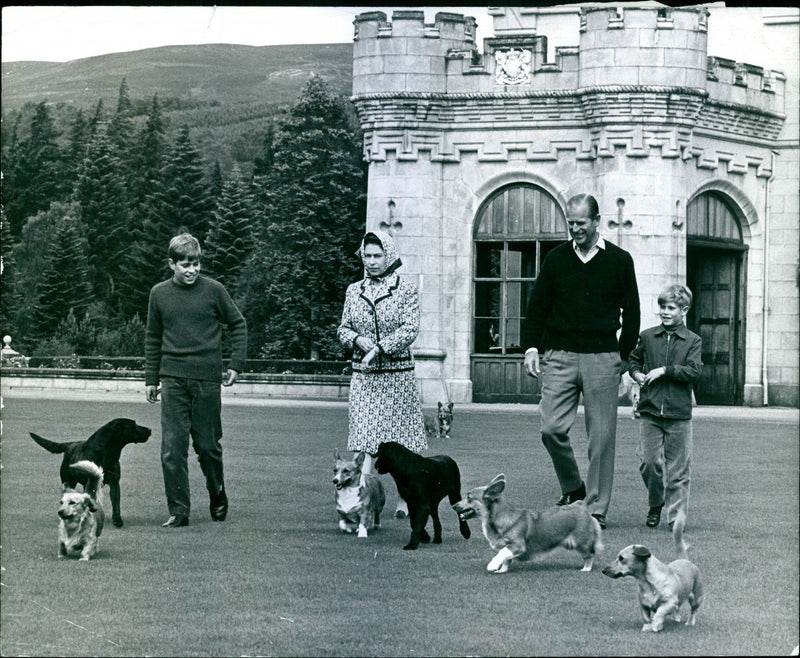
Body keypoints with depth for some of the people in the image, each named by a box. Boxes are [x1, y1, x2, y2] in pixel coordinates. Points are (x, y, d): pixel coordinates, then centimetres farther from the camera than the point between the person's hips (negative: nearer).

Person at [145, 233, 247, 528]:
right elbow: (153, 338, 16)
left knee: (208, 445, 5)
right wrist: (151, 378, 13)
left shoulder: (213, 290, -1)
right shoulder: (159, 294, 6)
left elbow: (238, 325, 9)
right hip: (173, 379, 2)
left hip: (207, 379, -2)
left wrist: (236, 364, 1)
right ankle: (178, 510, 0)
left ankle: (218, 500, 27)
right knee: (172, 448, -4)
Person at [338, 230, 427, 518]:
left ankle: (406, 499, 15)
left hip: (397, 373, -2)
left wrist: (379, 347, -20)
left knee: (402, 440, 3)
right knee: (366, 439, -6)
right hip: (363, 375, 2)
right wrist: (358, 339, -9)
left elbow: (410, 329, -10)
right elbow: (343, 329, 13)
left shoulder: (406, 289, -1)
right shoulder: (354, 291, 10)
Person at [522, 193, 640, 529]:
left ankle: (596, 508, 6)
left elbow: (631, 312, 10)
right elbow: (537, 306, 13)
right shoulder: (556, 258, 9)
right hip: (560, 356, 2)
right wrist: (531, 346, 2)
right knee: (552, 428, -8)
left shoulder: (619, 260, 6)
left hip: (602, 357, -1)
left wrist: (623, 356, 7)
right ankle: (572, 486, 15)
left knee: (601, 436, -1)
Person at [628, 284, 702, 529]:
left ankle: (676, 514, 7)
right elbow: (634, 359, 24)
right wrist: (637, 373, 4)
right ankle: (655, 504, 21)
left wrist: (665, 370, -15)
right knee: (649, 462, -1)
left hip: (679, 413, -2)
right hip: (649, 411, 2)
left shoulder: (692, 341, 2)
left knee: (678, 467, 0)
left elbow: (694, 371, -10)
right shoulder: (647, 337, 9)